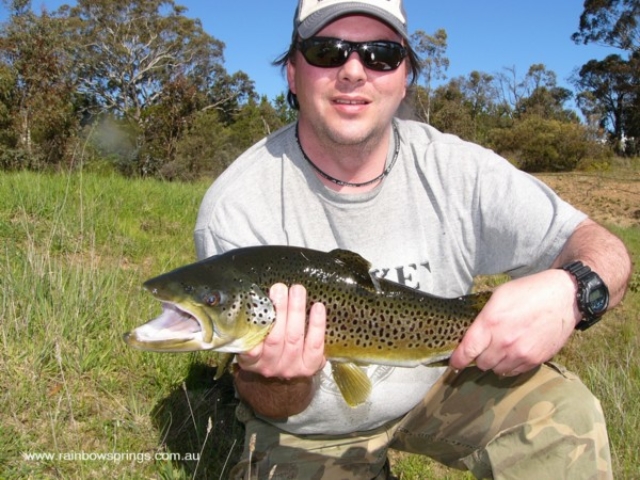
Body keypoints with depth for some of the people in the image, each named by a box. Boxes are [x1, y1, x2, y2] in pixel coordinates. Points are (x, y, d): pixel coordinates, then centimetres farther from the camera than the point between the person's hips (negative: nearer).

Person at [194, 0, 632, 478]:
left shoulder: (455, 169, -16)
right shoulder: (235, 209, -23)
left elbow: (603, 249, -14)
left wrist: (569, 290, -37)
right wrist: (280, 382, -41)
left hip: (434, 382, 1)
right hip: (312, 434, 0)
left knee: (564, 411, -19)